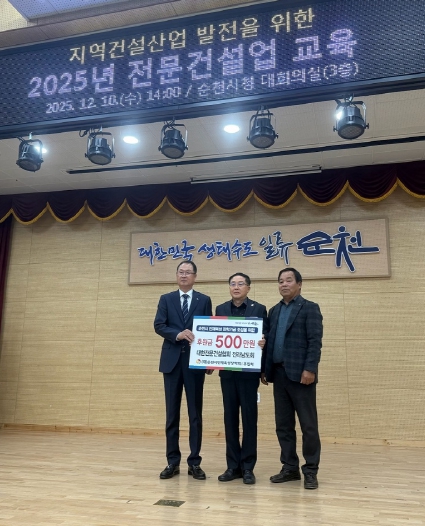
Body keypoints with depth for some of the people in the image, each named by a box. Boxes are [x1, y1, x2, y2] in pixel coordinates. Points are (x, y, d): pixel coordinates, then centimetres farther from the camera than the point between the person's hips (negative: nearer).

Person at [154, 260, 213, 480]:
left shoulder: (204, 300, 7)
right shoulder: (166, 299, 9)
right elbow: (158, 325, -3)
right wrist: (177, 334, -22)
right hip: (172, 361, 1)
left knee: (195, 414, 4)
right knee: (172, 414, 7)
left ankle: (194, 462, 14)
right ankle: (173, 462, 17)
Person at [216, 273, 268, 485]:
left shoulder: (259, 309, 1)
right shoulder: (221, 309, 10)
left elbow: (265, 338, -3)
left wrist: (263, 343, -25)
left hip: (249, 372, -3)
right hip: (227, 372, 3)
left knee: (249, 418, 3)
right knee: (230, 418, 8)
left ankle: (247, 467, 14)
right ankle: (233, 466, 19)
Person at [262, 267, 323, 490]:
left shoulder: (310, 308, -2)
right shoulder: (274, 311, 16)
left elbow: (315, 341, -10)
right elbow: (269, 341, 16)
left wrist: (310, 369, -19)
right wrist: (264, 369, 11)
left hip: (300, 374, -6)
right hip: (279, 373, 6)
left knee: (308, 425, 2)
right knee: (283, 425, 10)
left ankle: (310, 471, 13)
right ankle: (290, 468, 21)